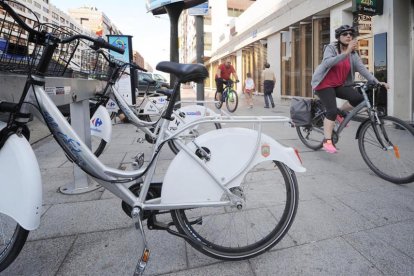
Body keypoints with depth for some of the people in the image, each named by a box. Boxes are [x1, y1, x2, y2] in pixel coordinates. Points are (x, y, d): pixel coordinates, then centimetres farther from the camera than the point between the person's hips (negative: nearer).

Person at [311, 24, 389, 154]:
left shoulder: (353, 54, 5)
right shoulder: (330, 48, -9)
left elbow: (362, 68, -6)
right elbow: (327, 63, -29)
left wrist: (376, 82, -18)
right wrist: (346, 52, -39)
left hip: (339, 85, 5)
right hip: (324, 84, -5)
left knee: (359, 98, -19)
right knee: (332, 111, -20)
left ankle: (340, 112, 10)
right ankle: (327, 141, -9)